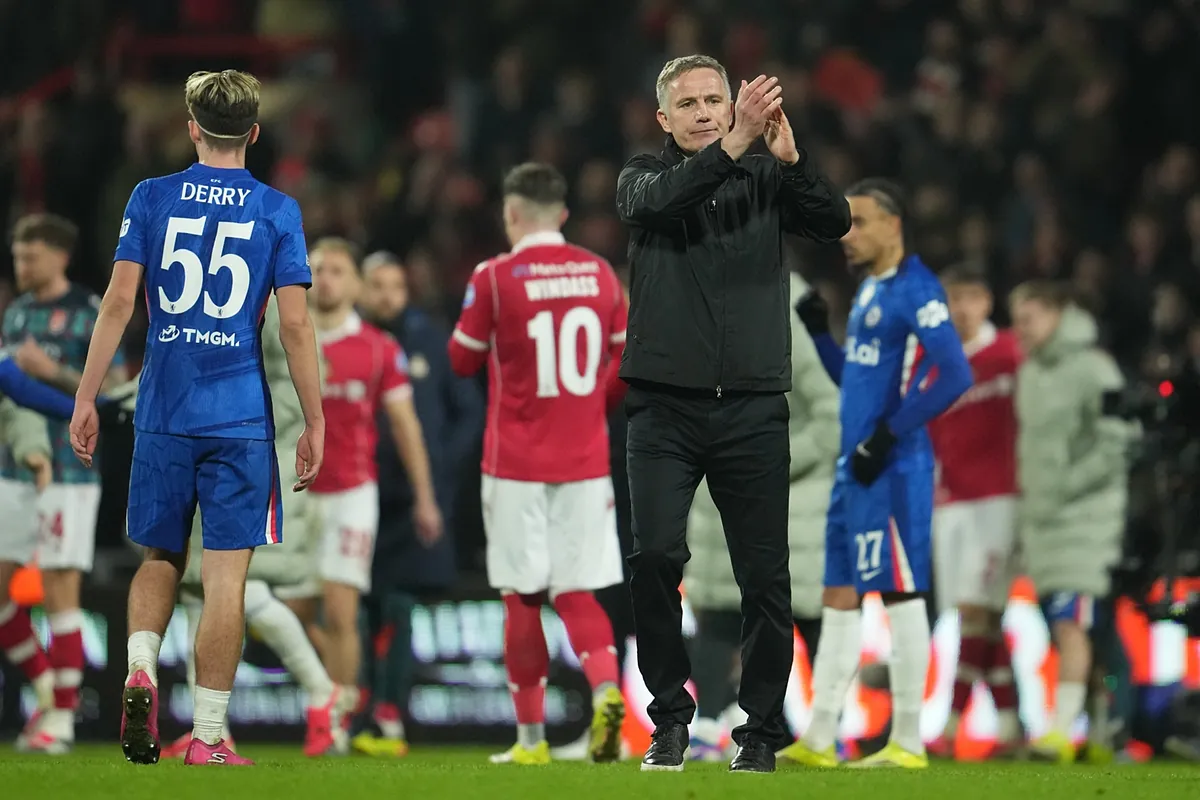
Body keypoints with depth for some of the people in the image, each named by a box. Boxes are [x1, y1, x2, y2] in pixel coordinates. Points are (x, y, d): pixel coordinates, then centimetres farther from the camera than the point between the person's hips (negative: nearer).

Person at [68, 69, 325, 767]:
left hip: (162, 414, 2)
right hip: (241, 419, -2)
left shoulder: (152, 198, 3)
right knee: (226, 576, 0)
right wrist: (315, 423, 1)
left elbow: (119, 302, -2)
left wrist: (87, 399, 2)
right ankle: (207, 738, 0)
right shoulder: (278, 211, 0)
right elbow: (295, 324, -5)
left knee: (161, 558, 18)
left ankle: (141, 670, -7)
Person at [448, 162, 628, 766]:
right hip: (586, 462, 3)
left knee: (523, 598, 4)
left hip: (517, 465, -3)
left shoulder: (496, 278, -8)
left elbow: (463, 360, 4)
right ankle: (606, 688, -19)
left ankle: (531, 738, 7)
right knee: (577, 593, 8)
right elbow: (626, 364, 8)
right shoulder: (600, 274, 4)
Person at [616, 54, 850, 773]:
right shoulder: (645, 176, 7)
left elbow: (836, 222, -6)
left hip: (753, 409, 1)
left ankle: (763, 733, 10)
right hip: (664, 408, -1)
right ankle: (670, 719, 1)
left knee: (764, 574, 0)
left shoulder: (766, 179, 9)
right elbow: (659, 200, -16)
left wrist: (790, 156, -22)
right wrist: (735, 144, -30)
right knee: (655, 557, -13)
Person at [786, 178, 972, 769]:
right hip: (855, 469, 10)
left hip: (892, 470, -10)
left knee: (900, 595, -6)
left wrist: (888, 434, -20)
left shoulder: (915, 290, -12)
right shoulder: (869, 291, 17)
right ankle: (818, 739, 14)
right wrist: (819, 334, 9)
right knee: (838, 596, 10)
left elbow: (954, 375, -21)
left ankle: (907, 742, -2)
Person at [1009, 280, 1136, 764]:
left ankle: (1062, 730, -19)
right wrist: (1026, 508, 22)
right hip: (1043, 519, 8)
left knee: (1071, 622, -15)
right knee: (1060, 627, 7)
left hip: (1085, 513, -8)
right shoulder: (1029, 374, 16)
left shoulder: (1093, 369, -10)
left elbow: (1115, 445, -13)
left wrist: (1063, 491, -16)